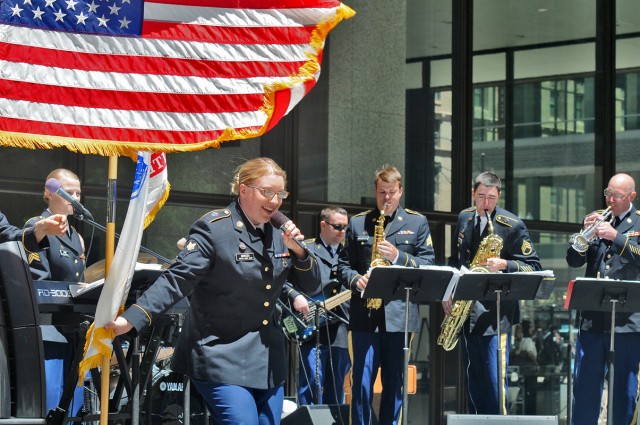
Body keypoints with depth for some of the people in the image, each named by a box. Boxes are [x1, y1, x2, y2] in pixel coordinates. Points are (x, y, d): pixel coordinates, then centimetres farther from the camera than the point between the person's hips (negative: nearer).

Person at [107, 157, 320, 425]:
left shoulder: (278, 235, 9)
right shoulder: (214, 229, -11)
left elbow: (310, 285, 12)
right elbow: (177, 280, -18)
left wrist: (298, 251, -9)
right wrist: (131, 320, -30)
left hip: (268, 361, 7)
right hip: (224, 360, -7)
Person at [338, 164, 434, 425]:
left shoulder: (417, 223, 10)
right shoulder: (357, 223, 11)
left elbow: (427, 265, 3)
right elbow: (343, 264, 11)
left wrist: (397, 256, -12)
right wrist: (355, 279, -10)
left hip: (399, 313, 0)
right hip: (365, 314, 0)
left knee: (394, 383, 6)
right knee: (361, 382, -3)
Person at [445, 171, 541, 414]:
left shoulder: (513, 226, -7)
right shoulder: (464, 219, 12)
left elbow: (533, 267, -7)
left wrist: (505, 265, -22)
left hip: (496, 314, -6)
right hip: (467, 311, 6)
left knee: (495, 382, -10)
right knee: (473, 382, 12)